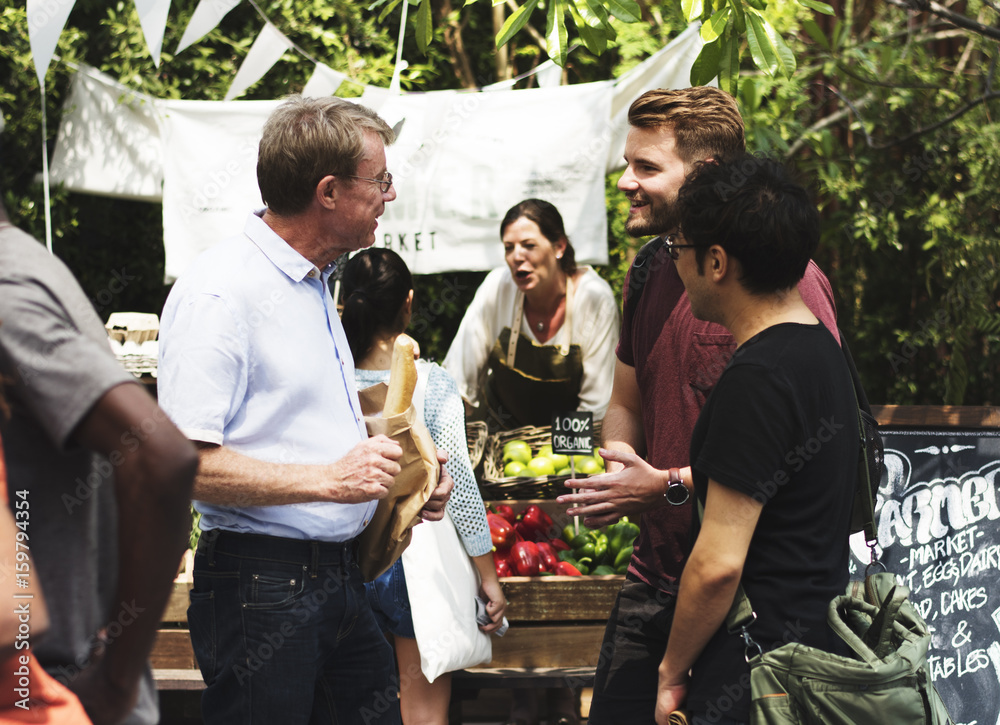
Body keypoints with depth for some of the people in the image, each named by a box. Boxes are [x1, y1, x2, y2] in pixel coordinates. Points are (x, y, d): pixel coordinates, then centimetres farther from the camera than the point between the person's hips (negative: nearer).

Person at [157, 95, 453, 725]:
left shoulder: (315, 285, 18)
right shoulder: (219, 294, -15)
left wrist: (398, 479, 13)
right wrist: (328, 479, -23)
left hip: (340, 578, 9)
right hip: (260, 585, -9)